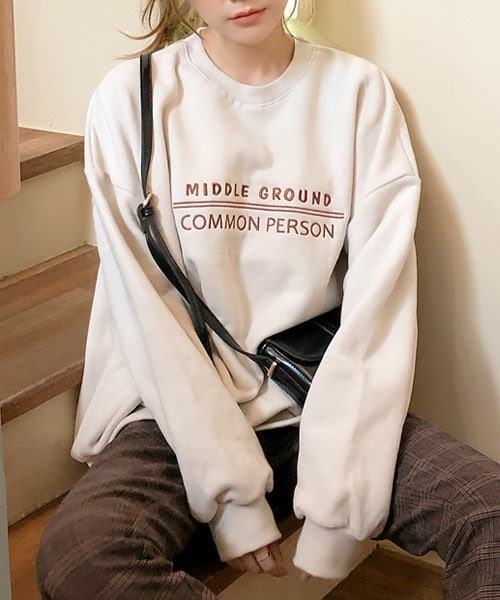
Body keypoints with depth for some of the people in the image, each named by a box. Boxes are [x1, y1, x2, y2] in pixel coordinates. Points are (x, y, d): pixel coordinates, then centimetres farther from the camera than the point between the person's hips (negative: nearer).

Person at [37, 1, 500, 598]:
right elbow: (147, 313, -8)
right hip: (180, 412, 0)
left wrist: (338, 503, -13)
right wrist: (232, 494, -13)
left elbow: (380, 304, -7)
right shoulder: (132, 98, -5)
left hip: (323, 408, 1)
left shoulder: (360, 90, -1)